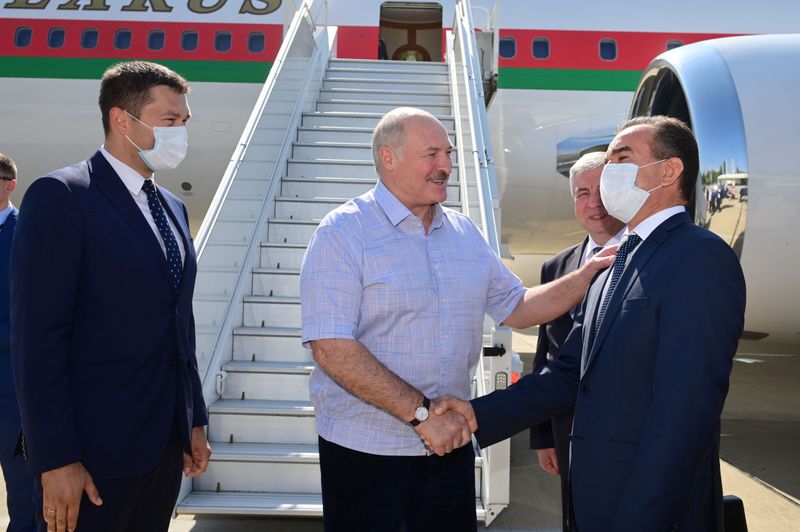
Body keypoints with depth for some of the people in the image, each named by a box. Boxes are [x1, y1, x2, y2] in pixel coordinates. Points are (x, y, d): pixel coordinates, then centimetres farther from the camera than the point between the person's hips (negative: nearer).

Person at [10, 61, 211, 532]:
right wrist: (56, 460, -18)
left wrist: (195, 421, 14)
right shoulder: (61, 196, -11)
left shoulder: (172, 207, 13)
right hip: (97, 447, -7)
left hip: (168, 440, 7)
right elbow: (38, 339, -15)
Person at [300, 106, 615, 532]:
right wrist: (421, 413, -20)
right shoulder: (343, 233, -11)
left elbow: (517, 308, 13)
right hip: (365, 449, -5)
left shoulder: (465, 233, 8)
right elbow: (331, 348, -19)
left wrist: (588, 274, 0)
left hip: (451, 442, 5)